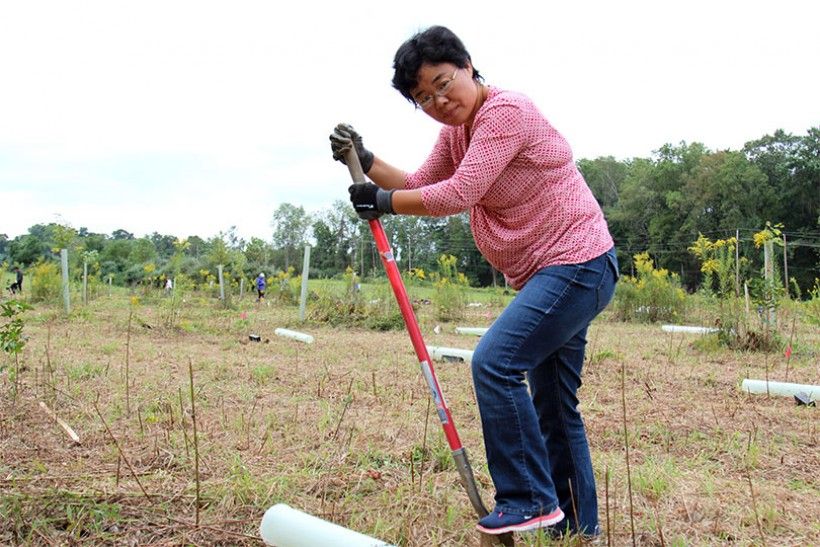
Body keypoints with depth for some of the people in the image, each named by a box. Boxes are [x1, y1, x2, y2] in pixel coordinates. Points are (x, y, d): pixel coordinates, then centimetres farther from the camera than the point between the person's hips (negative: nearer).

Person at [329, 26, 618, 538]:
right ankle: (578, 525, 24)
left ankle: (530, 499, -8)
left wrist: (382, 201, -12)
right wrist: (365, 160, 0)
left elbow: (457, 195, -23)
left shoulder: (504, 111, -17)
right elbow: (421, 186, 13)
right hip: (552, 273, 10)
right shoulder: (456, 130, 13)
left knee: (495, 362, -20)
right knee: (553, 403, 13)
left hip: (578, 264, -10)